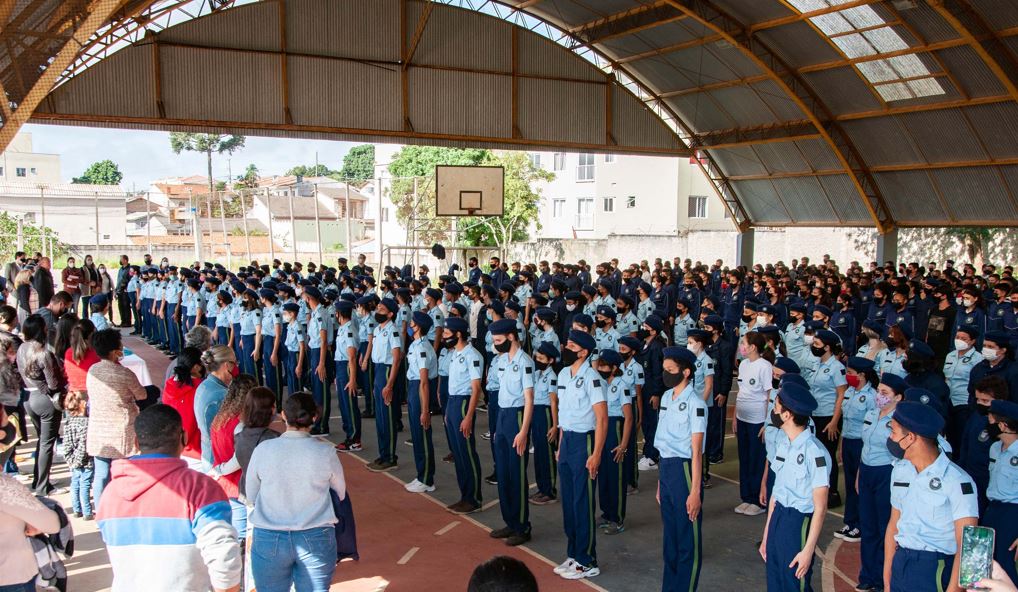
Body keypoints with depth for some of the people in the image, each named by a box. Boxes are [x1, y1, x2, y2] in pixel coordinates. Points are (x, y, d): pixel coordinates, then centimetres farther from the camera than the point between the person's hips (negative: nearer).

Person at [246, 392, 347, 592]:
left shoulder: (263, 449, -7)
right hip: (316, 540, -1)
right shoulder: (326, 452, -9)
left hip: (269, 539, 1)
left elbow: (250, 497, 5)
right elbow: (340, 494, 5)